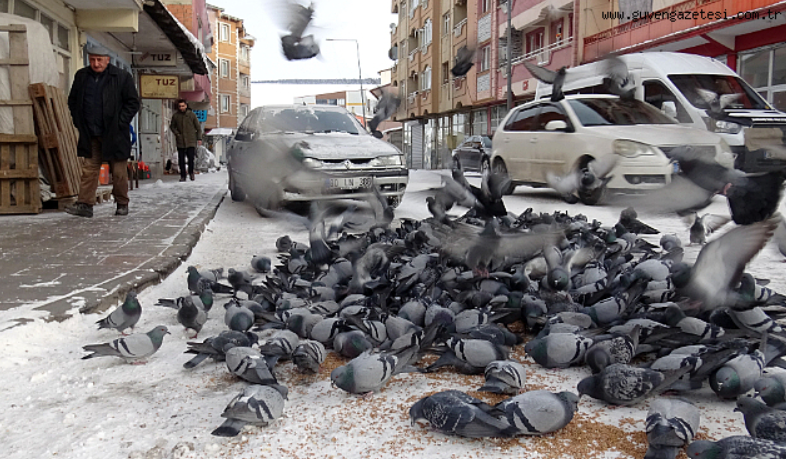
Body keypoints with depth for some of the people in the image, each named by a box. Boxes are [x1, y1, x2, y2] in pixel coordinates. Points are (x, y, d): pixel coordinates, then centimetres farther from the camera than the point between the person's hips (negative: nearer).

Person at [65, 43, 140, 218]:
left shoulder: (122, 77, -3)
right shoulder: (81, 76, 9)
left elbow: (133, 103, -1)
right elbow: (72, 101, 19)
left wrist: (120, 122, -8)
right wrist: (78, 121, 7)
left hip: (114, 135, -3)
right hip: (90, 135, 4)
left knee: (119, 172, 3)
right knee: (89, 169, 1)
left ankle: (122, 203, 16)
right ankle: (85, 204, 2)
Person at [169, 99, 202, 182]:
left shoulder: (192, 114, 1)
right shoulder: (175, 116, 5)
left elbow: (198, 127, 6)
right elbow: (172, 126, 18)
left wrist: (199, 138, 1)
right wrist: (177, 134, 2)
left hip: (191, 141, -2)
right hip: (180, 141, 2)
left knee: (191, 157, -10)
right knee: (181, 159, 2)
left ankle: (191, 172, 15)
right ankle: (183, 176, 13)